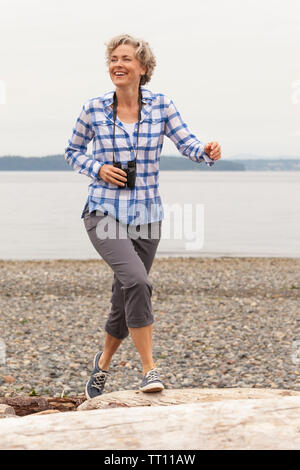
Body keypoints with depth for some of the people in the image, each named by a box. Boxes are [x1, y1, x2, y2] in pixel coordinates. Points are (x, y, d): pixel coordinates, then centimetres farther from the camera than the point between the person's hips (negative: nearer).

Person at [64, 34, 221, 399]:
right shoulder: (94, 109, -2)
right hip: (104, 213, -3)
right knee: (136, 281, -26)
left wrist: (207, 151, -28)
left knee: (125, 301, 11)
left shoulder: (161, 106, 0)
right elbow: (73, 151, 11)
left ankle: (103, 362, 39)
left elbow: (187, 144, -6)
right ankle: (149, 369, -16)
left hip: (146, 217, 3)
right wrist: (98, 168, -8)